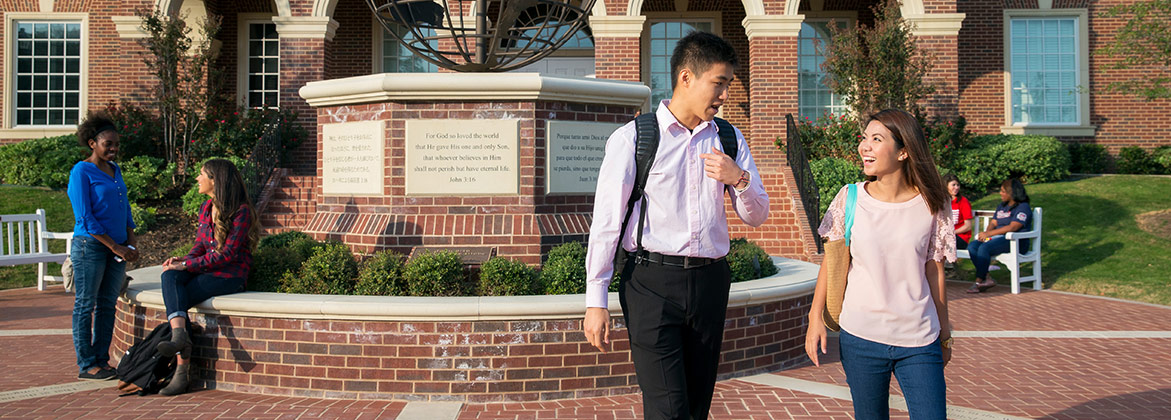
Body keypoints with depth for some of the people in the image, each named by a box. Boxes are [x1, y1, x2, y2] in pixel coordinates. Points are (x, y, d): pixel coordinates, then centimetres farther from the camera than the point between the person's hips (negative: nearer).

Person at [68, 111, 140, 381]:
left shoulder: (115, 170, 14)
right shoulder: (81, 172, -7)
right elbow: (85, 217, -12)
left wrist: (131, 242, 5)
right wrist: (115, 247, -14)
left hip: (116, 249, 7)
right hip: (90, 246, -7)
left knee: (108, 305, 9)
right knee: (85, 306, 0)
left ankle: (102, 361, 17)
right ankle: (86, 365, 5)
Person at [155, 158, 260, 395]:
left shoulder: (242, 211, -11)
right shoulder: (206, 209, 15)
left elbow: (227, 254, -16)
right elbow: (200, 245, 16)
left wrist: (187, 265, -17)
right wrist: (183, 260, -6)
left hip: (231, 274, -7)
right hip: (206, 270, 7)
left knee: (177, 301, -23)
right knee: (170, 276, -25)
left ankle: (183, 370, -21)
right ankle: (180, 335, -40)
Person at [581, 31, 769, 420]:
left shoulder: (729, 140, 12)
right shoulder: (631, 139, -3)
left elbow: (757, 216, 16)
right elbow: (607, 221, -3)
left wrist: (739, 179, -6)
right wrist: (595, 302, -5)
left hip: (709, 281, 5)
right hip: (651, 282, -5)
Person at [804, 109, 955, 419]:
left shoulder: (930, 206, -2)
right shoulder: (850, 199, -2)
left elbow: (934, 273, 5)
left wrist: (944, 335, 11)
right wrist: (816, 316, 3)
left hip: (919, 341, 0)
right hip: (860, 336, 0)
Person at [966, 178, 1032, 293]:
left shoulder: (1023, 207, -6)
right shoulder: (1002, 206, 22)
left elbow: (1012, 227, -18)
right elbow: (993, 223, 17)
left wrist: (989, 234, -20)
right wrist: (986, 233, -8)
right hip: (998, 237, 8)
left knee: (984, 248, -30)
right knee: (972, 246, -16)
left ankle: (979, 282, -20)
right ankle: (987, 278, -21)